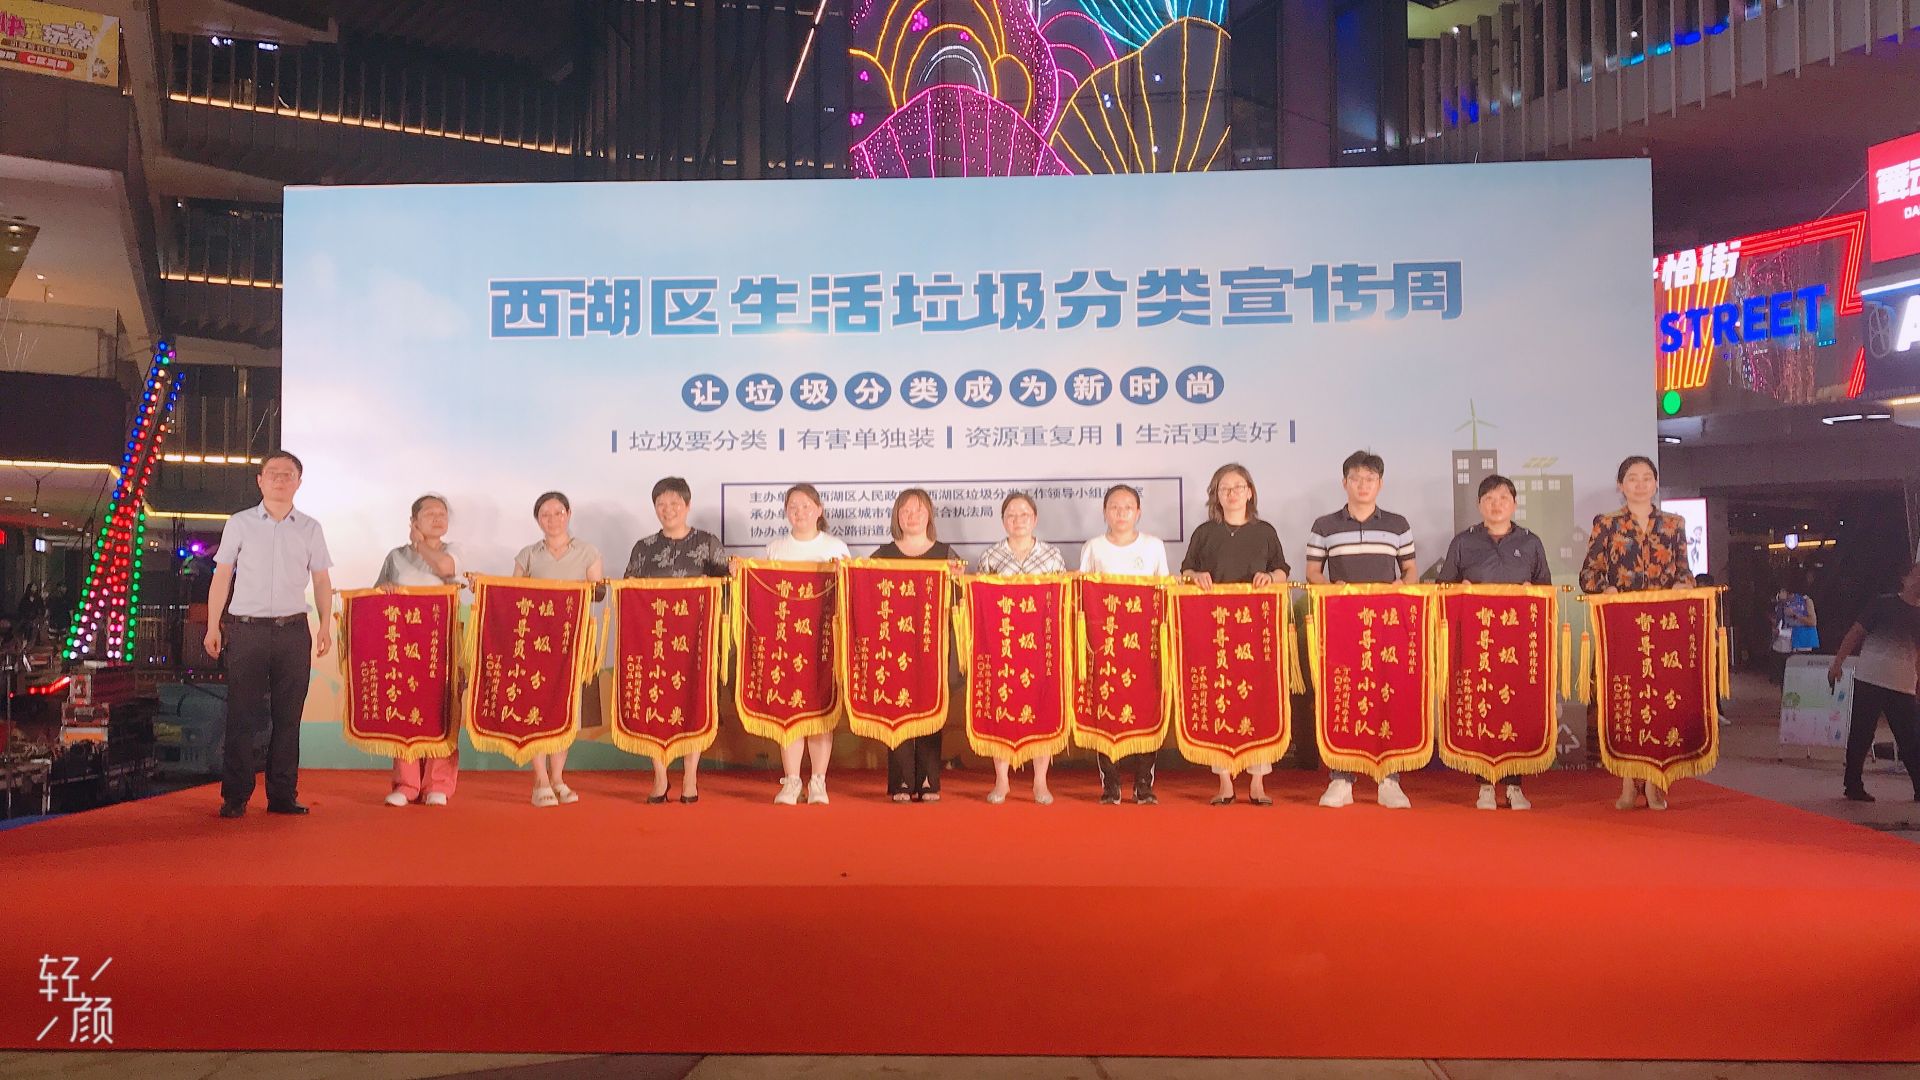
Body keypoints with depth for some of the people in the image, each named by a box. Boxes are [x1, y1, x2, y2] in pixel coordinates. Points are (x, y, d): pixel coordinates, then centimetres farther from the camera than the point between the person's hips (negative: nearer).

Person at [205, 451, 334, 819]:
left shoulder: (310, 529, 10)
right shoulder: (239, 524, 6)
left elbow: (321, 580, 12)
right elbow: (222, 576, 7)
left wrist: (325, 626, 4)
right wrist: (213, 626, 2)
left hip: (293, 631, 2)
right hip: (246, 629, -1)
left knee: (288, 716, 4)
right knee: (242, 715, -1)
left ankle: (283, 795, 11)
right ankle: (235, 797, 7)